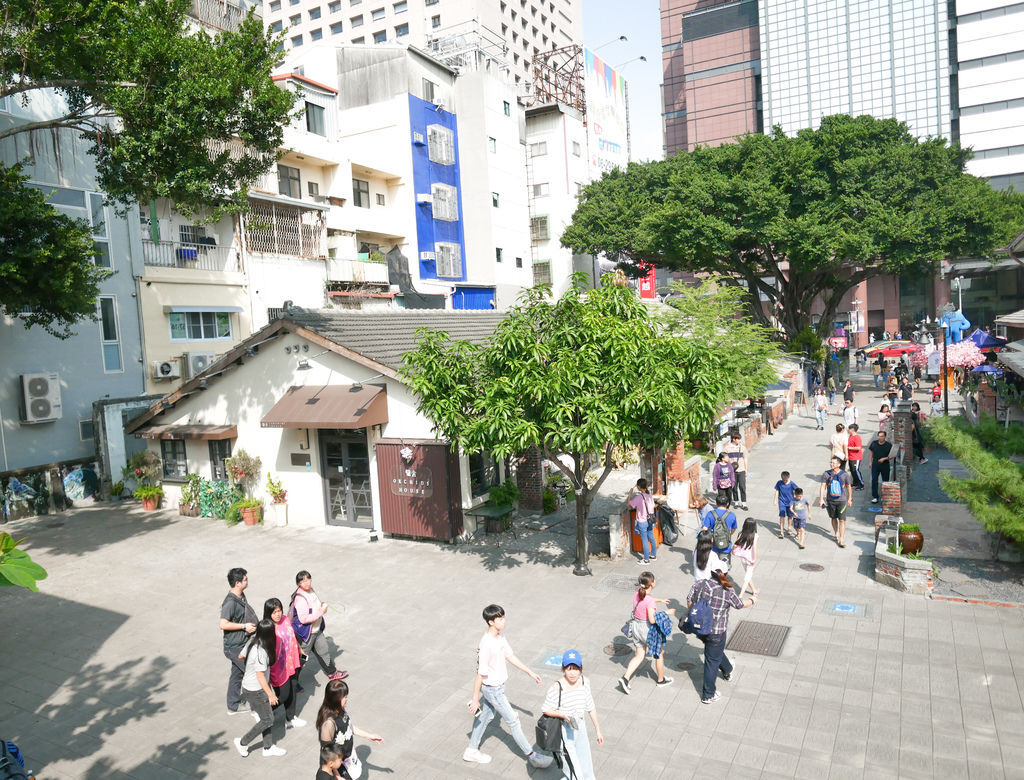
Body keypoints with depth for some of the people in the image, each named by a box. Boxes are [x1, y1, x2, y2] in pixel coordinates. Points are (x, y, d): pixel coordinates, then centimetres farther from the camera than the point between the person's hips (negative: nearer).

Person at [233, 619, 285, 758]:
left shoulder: (253, 641, -6)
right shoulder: (261, 652, -31)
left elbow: (240, 655, 11)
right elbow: (260, 675, -26)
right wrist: (270, 694, -17)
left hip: (248, 685, 9)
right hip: (255, 691, -9)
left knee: (267, 716, 18)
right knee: (267, 720, 7)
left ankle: (268, 748, 30)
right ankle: (242, 742, 23)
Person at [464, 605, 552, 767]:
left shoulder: (500, 635, -5)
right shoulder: (485, 645, -32)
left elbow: (509, 656, 8)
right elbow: (480, 674, -24)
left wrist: (530, 673, 11)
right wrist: (475, 699, -16)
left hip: (498, 686, 8)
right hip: (492, 689, -8)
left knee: (486, 716, 22)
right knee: (513, 721, 5)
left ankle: (471, 751, 40)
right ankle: (531, 756, 20)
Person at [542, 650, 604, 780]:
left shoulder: (584, 682, -9)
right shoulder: (557, 688, -26)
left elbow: (591, 708, 2)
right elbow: (547, 710, -14)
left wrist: (598, 730, 9)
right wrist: (564, 715, -29)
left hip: (580, 727, 5)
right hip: (563, 730, -5)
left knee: (586, 763, 20)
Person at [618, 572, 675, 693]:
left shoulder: (637, 593, -4)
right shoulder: (650, 601, -28)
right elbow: (652, 620, -29)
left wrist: (660, 600, 25)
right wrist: (667, 612, -19)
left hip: (635, 626, 7)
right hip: (647, 629, -7)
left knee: (640, 655, 18)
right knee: (659, 654, 19)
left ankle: (625, 678, 5)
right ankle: (661, 680, 36)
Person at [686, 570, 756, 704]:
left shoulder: (699, 584, -9)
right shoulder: (728, 592, -18)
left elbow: (689, 602, 0)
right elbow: (741, 605, 1)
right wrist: (752, 600, 23)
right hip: (716, 631, -4)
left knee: (716, 651, 30)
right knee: (712, 661, 10)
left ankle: (727, 670, 57)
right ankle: (708, 695, 22)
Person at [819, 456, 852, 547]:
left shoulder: (844, 475, -5)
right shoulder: (826, 474, -3)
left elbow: (848, 487, 6)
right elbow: (823, 487, -2)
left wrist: (849, 499, 11)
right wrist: (821, 499, -10)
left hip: (842, 500, -2)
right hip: (830, 500, 2)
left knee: (842, 520, -6)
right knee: (834, 518, 16)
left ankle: (841, 540, -3)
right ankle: (836, 534, 36)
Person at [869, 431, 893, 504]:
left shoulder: (889, 445, -8)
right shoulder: (874, 443, 0)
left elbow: (892, 456, -4)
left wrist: (884, 459, -19)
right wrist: (870, 462, 11)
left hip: (885, 465, -1)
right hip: (875, 464, 1)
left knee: (885, 481, 11)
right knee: (874, 480, -8)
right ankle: (875, 497, -5)